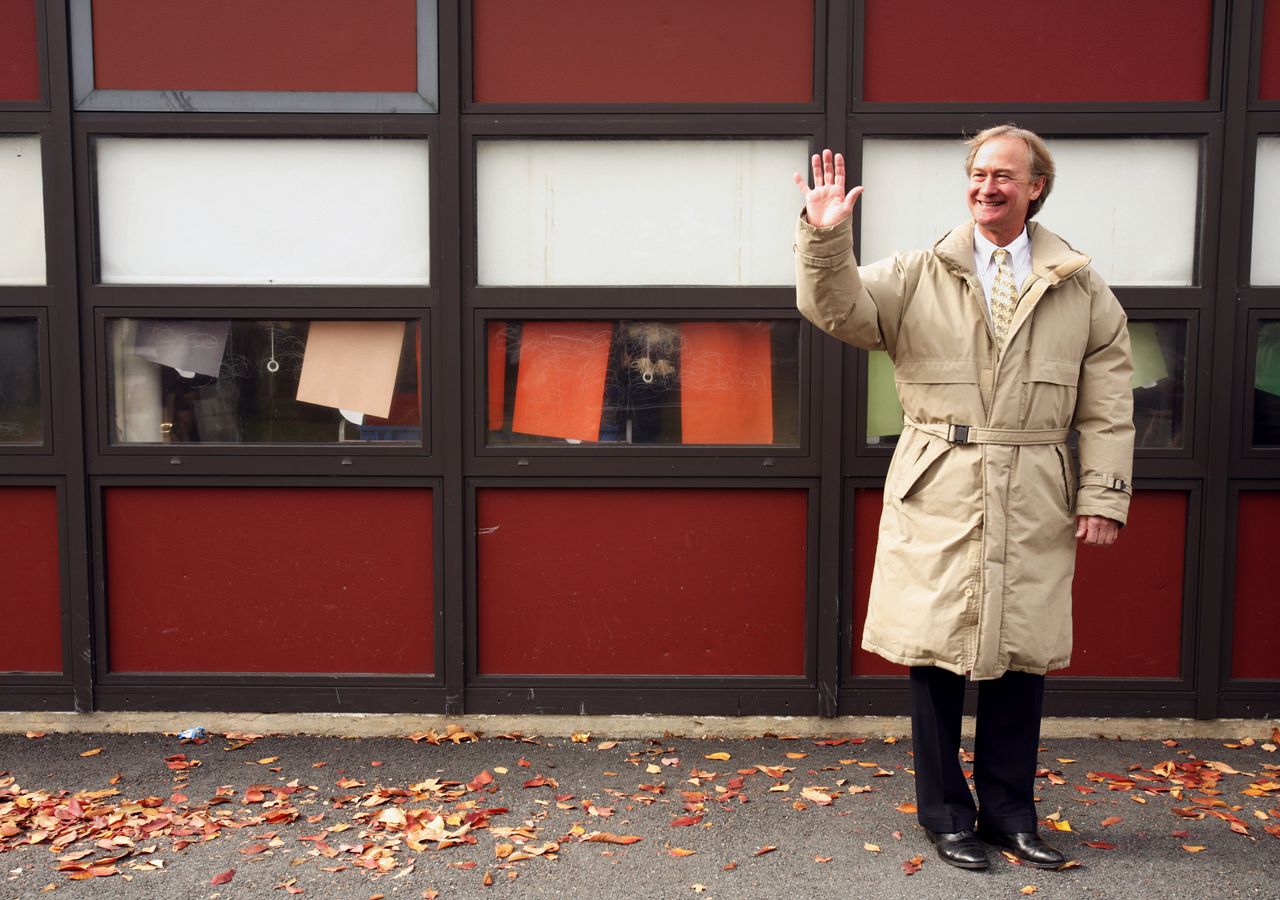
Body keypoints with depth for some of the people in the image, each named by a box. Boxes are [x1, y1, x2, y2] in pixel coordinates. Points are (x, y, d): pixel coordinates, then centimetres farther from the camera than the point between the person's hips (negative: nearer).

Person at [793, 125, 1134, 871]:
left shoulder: (1082, 290, 7)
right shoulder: (918, 276, 4)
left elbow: (1108, 407, 6)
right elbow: (836, 308, -8)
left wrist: (1103, 495, 0)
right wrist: (826, 237, -24)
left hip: (1033, 503, 2)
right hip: (938, 499, -1)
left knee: (1023, 657, 10)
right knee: (938, 655, 5)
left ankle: (1009, 811, 28)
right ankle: (947, 815, 22)